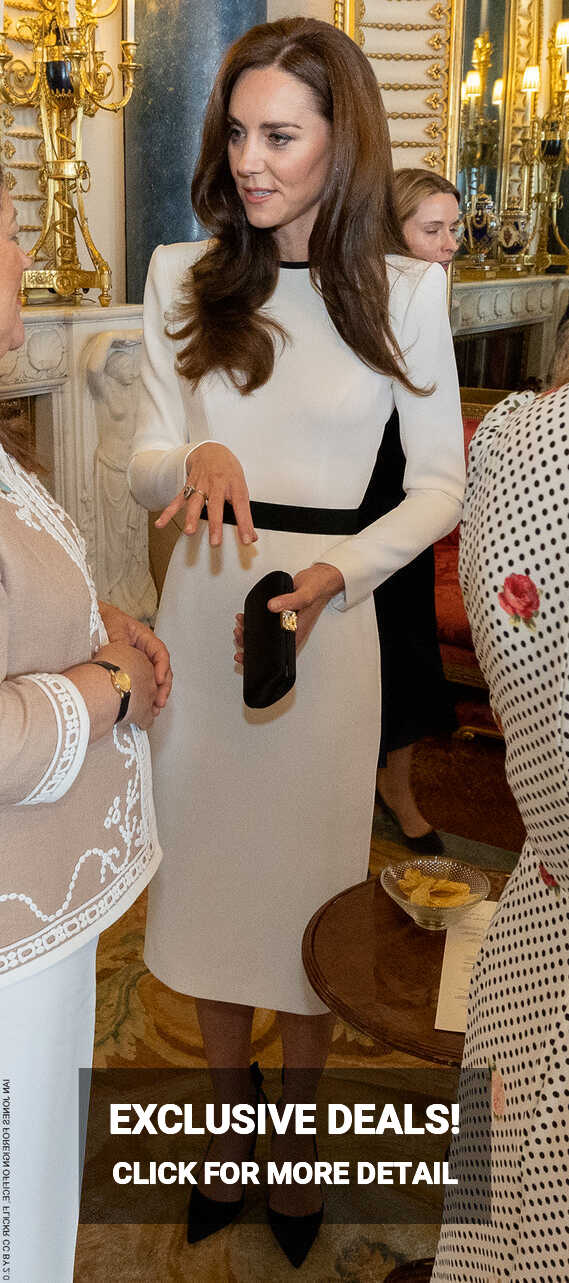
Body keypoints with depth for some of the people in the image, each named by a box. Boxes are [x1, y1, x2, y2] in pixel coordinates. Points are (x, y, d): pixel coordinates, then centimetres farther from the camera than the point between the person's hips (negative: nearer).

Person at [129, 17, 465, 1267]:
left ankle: (296, 1133, 33)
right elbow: (145, 463, 3)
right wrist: (196, 460, -20)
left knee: (309, 882, 9)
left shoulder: (405, 287, -3)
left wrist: (339, 572, -17)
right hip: (202, 608, 2)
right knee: (211, 869, 12)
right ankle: (232, 1123, 34)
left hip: (329, 609, -2)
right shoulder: (184, 276, 2)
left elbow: (442, 484, -1)